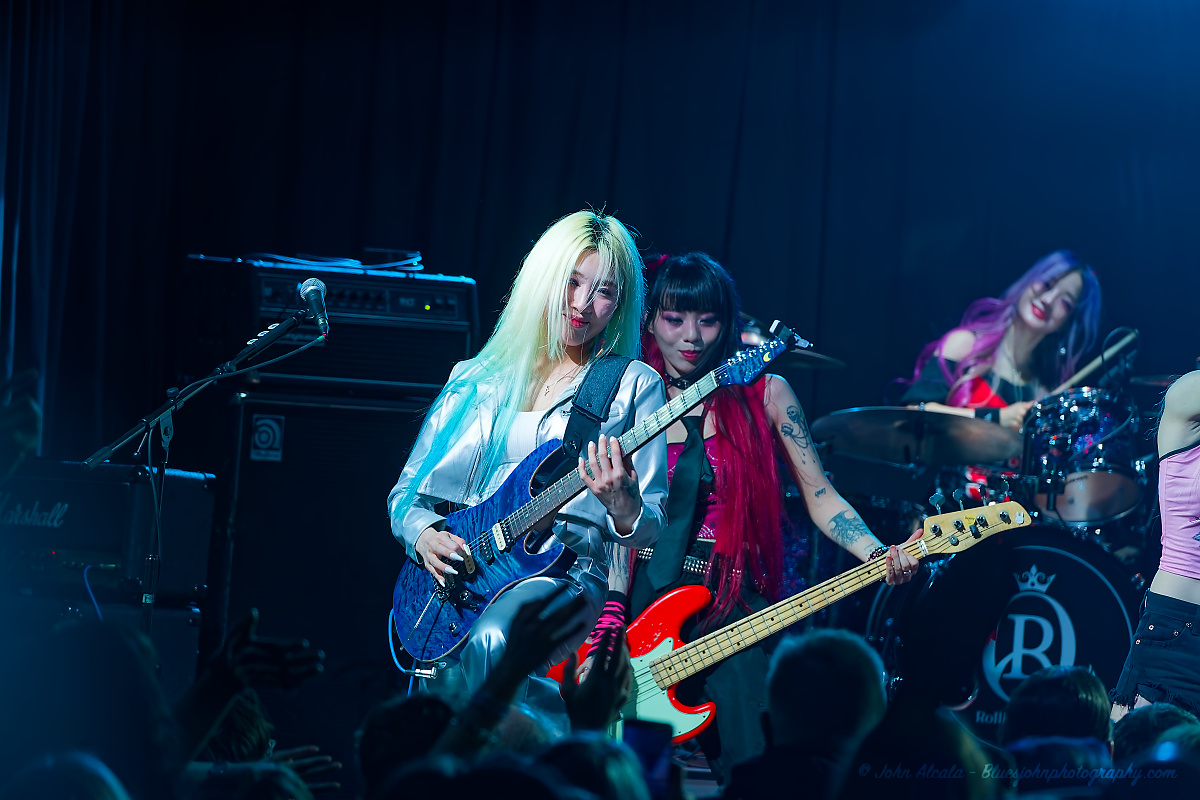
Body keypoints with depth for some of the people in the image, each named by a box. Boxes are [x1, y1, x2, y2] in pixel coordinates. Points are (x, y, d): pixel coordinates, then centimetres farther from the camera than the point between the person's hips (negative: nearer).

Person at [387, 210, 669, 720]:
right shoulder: (475, 381, 17)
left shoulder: (634, 385, 8)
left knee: (489, 642, -36)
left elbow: (649, 531, 5)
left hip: (565, 570, -3)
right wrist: (424, 534, -3)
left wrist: (621, 504, -18)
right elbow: (407, 494, 20)